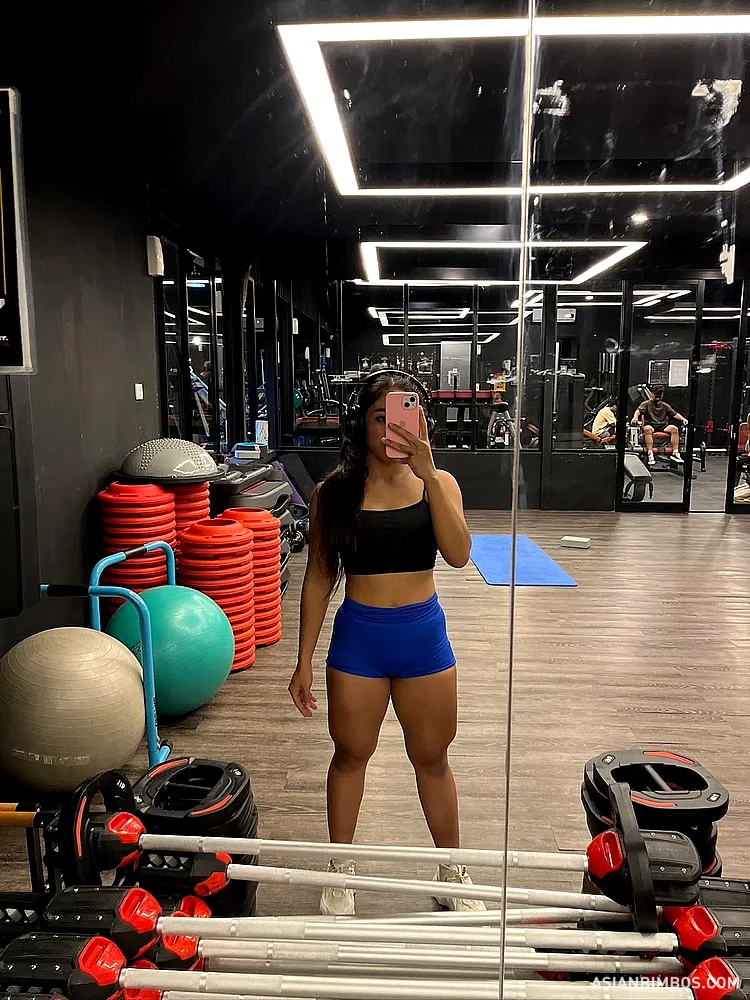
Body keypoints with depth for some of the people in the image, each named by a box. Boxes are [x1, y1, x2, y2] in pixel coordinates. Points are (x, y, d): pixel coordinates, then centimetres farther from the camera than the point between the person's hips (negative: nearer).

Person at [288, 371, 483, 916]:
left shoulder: (438, 483, -4)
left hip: (423, 633, 1)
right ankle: (341, 869, 39)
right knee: (351, 754, 16)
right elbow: (319, 578, -1)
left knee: (432, 758, 16)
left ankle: (451, 870, 38)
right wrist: (305, 661, 0)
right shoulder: (335, 491, -6)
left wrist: (427, 472, -27)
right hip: (358, 636, 0)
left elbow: (458, 555, -20)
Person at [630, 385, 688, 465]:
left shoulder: (665, 406, 23)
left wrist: (683, 419, -2)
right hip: (650, 425, -3)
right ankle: (650, 454, -44)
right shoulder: (646, 404, 11)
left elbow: (675, 414, 17)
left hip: (663, 426, 4)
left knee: (674, 428, -27)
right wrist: (635, 417, -29)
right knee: (648, 429, -39)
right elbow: (639, 411, -7)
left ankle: (675, 453, -28)